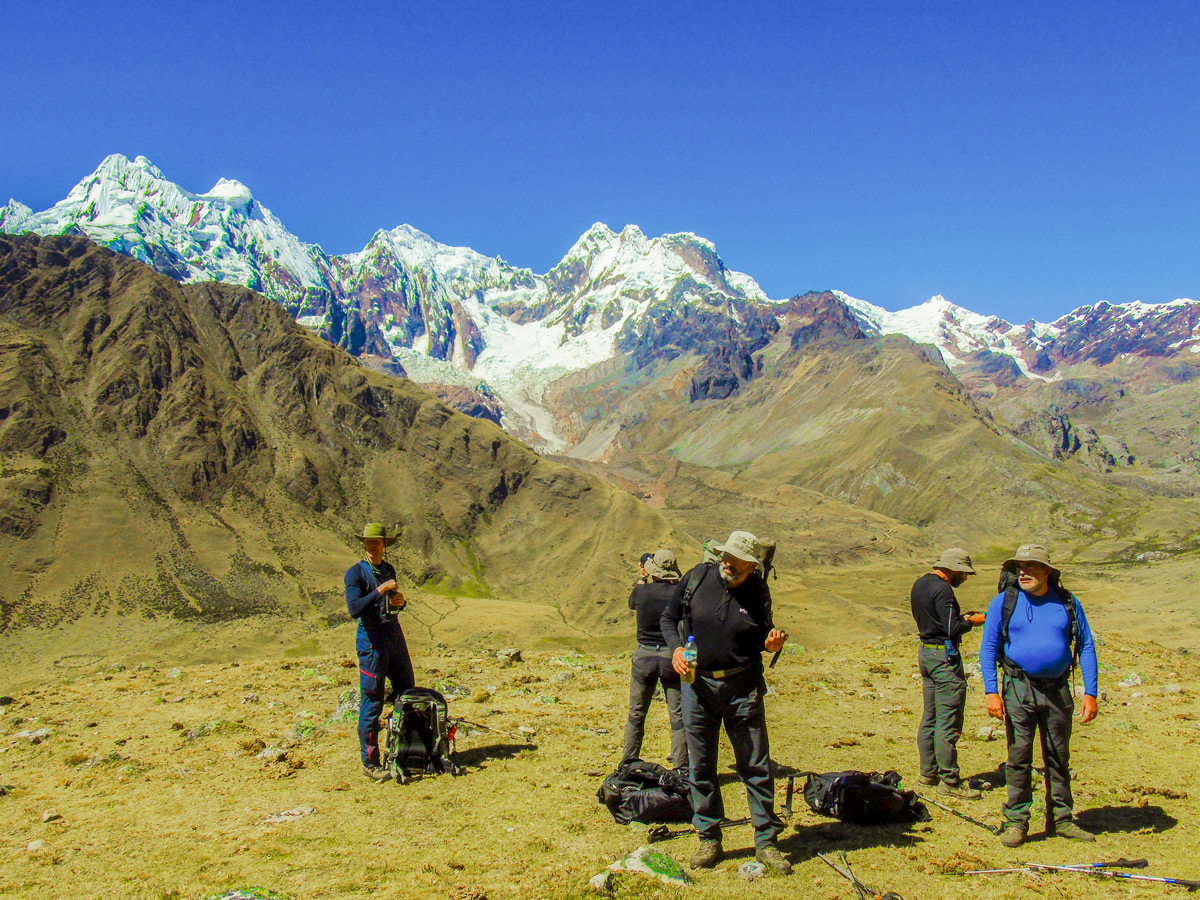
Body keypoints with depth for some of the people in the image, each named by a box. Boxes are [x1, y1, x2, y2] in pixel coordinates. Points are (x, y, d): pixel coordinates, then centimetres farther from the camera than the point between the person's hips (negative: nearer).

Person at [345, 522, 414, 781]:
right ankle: (370, 763, 5)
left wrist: (400, 601, 1)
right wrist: (379, 591, -28)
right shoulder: (355, 573, -10)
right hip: (372, 638, -7)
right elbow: (354, 609, -24)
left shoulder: (388, 569, 12)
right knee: (372, 703, -4)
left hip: (395, 635, 8)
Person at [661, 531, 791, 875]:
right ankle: (709, 840, 23)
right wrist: (676, 647, -8)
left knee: (756, 766, 3)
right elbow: (668, 617, 8)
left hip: (743, 686, -1)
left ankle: (766, 841, 16)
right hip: (698, 683, 1)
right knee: (701, 766, 9)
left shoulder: (758, 591, -4)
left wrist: (771, 643, -13)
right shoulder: (698, 577, -4)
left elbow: (761, 636, 9)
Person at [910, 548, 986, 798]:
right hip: (944, 655, -10)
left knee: (929, 718, 14)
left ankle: (928, 772, 20)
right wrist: (972, 622, -3)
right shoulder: (942, 589, -17)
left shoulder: (920, 584, 13)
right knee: (948, 721, -6)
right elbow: (952, 629, -21)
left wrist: (963, 618, 14)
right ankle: (949, 780, -3)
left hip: (925, 652, 10)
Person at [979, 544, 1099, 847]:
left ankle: (1061, 819, 25)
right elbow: (988, 648, -1)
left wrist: (1091, 693, 0)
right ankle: (1016, 822, 8)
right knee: (1019, 757, -1)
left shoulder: (1068, 603, 3)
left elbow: (1086, 647, 7)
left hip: (1058, 691, 2)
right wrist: (991, 691, -9)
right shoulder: (1004, 602, -2)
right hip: (1019, 689, -2)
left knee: (1059, 758, 12)